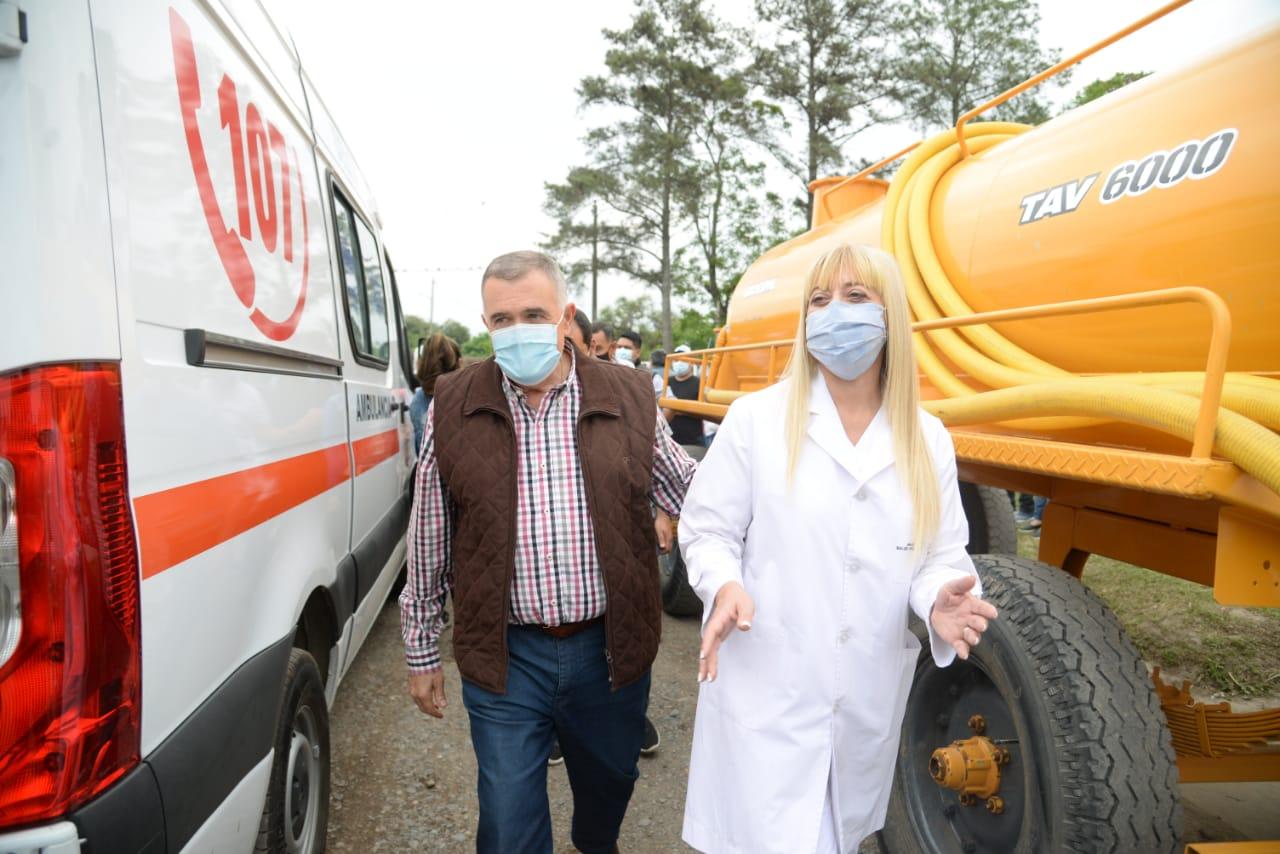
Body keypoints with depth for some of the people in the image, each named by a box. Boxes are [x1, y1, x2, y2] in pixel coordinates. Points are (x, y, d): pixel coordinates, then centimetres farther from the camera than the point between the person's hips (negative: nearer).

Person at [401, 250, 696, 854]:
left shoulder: (629, 397, -3)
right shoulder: (453, 407, -4)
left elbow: (692, 494, 4)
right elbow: (428, 544, 3)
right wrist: (421, 652, 7)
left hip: (611, 646, 2)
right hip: (504, 656, -1)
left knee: (609, 786, 24)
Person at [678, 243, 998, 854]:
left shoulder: (927, 439, 3)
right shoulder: (755, 418, -7)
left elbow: (941, 554, 6)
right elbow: (705, 529, -3)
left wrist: (941, 601, -16)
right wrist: (725, 585, -23)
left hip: (870, 698, 4)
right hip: (767, 692, -4)